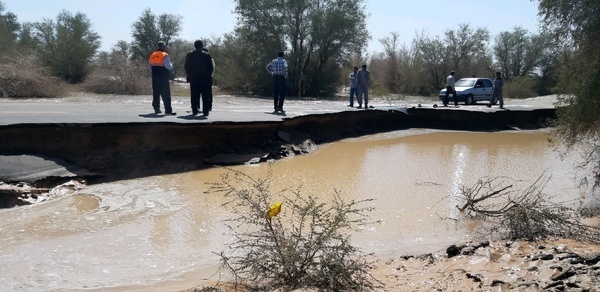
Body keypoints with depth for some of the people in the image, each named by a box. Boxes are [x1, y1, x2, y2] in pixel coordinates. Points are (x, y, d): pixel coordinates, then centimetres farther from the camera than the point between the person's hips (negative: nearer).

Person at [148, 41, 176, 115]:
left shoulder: (152, 55, 12)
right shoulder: (165, 55, -9)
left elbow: (150, 67, 15)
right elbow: (168, 66, -15)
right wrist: (171, 65, 5)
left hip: (154, 76, 6)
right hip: (163, 77, -6)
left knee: (156, 93, 12)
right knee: (166, 94, -5)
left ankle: (156, 109, 14)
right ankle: (168, 110, -9)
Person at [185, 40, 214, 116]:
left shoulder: (189, 55, 2)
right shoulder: (207, 55, -3)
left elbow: (186, 67, 4)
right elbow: (211, 67, -3)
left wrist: (189, 76, 13)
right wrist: (208, 75, 8)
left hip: (193, 79, 1)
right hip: (205, 79, -1)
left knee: (194, 96, 6)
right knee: (205, 96, 3)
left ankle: (194, 111, 3)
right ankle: (205, 111, 1)